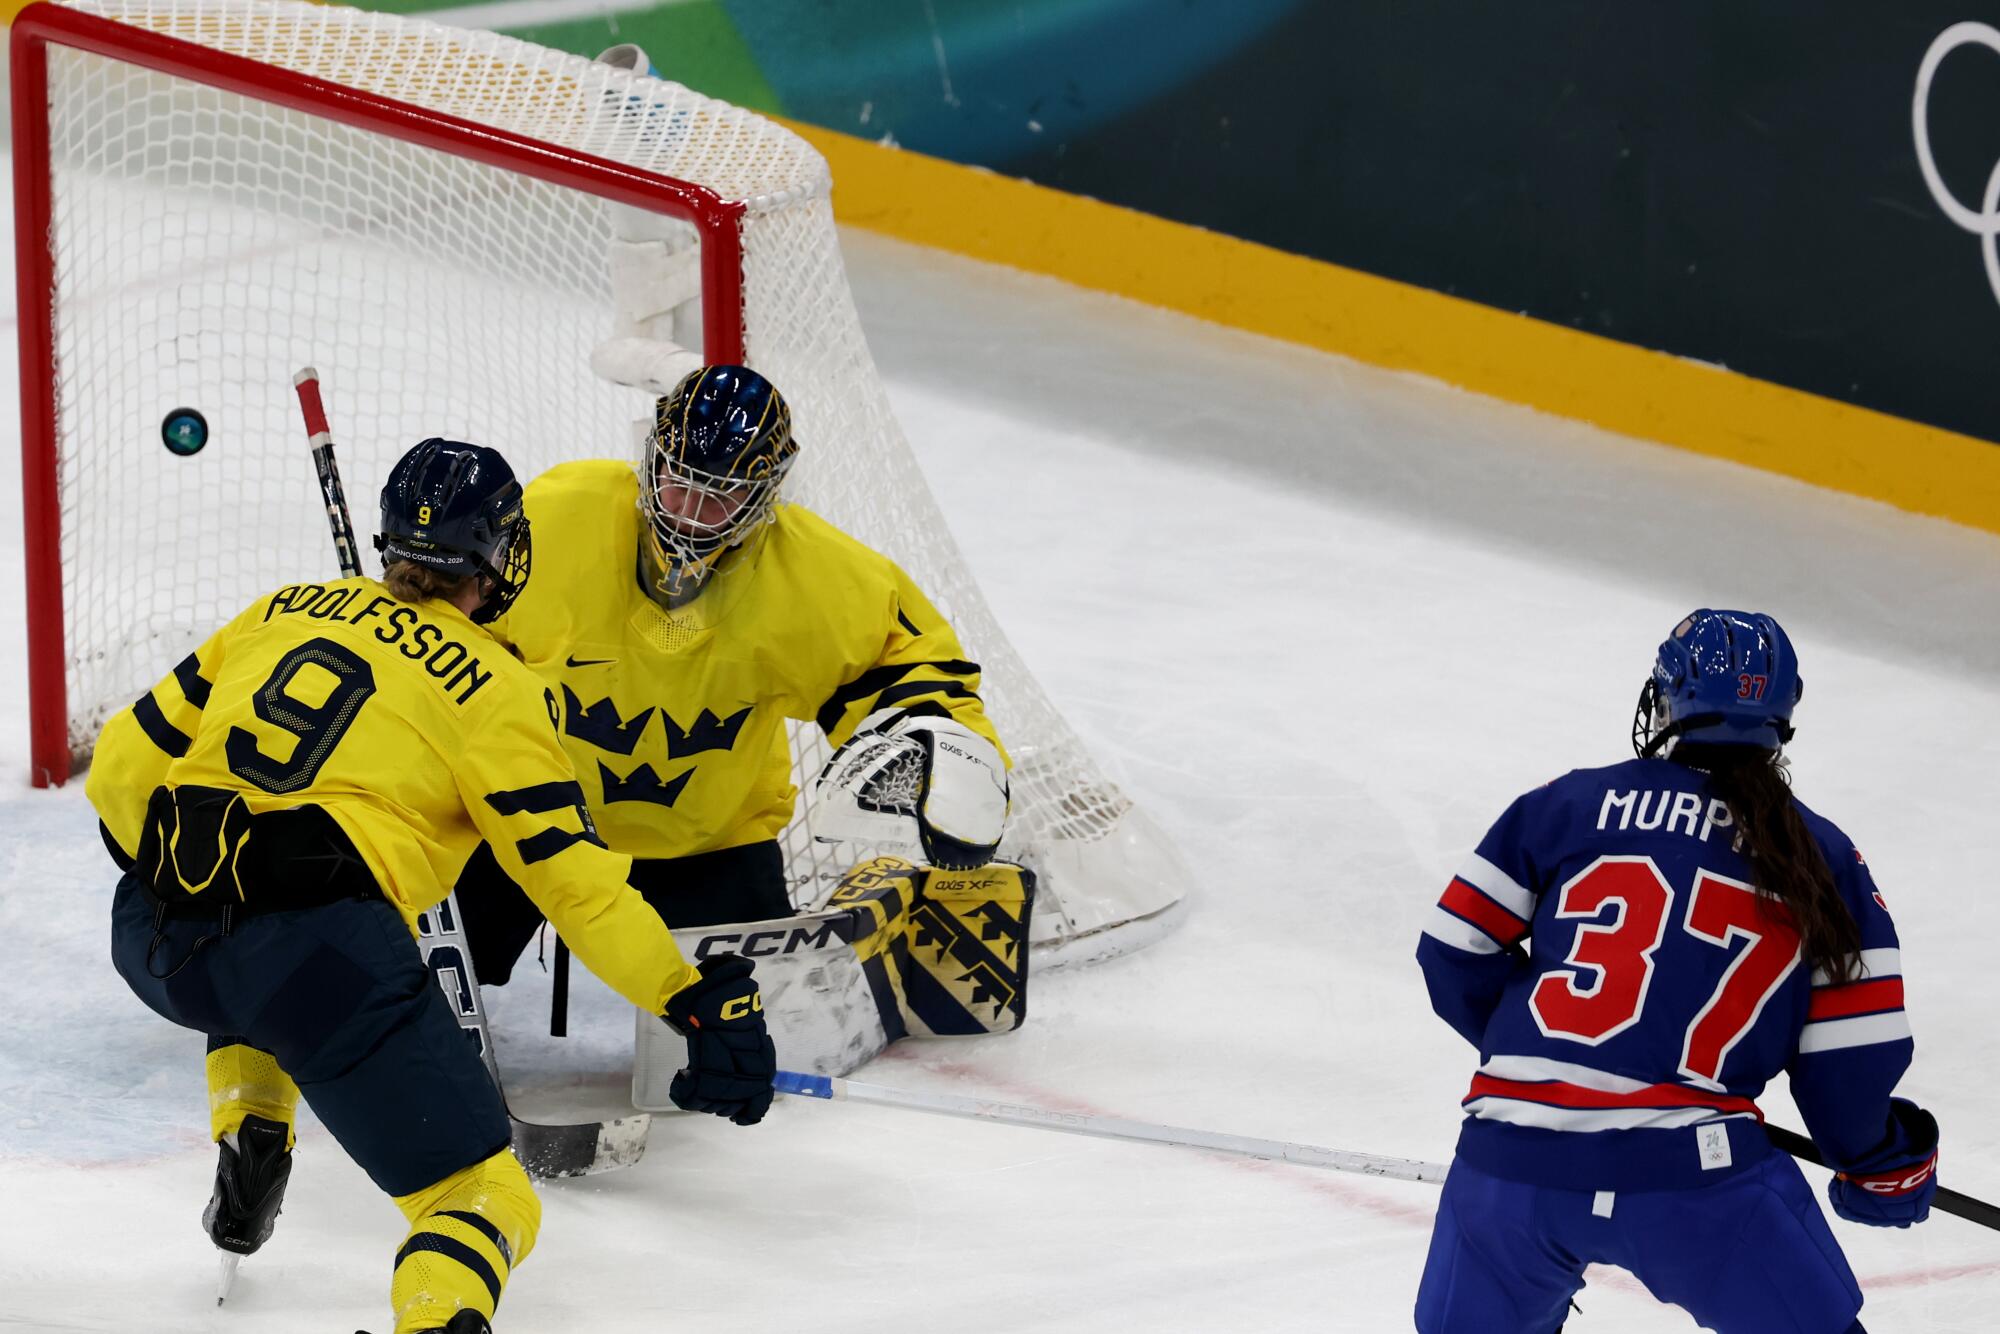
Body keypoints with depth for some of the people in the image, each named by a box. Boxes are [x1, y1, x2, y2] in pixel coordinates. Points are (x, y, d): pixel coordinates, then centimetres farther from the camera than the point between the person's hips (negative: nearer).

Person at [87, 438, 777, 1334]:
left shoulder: (282, 614, 20)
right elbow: (577, 881, 3)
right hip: (320, 953, -6)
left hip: (151, 938, 6)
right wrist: (695, 1001, 10)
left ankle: (248, 1141, 23)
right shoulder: (493, 690, 7)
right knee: (483, 1195, -3)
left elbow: (124, 765, 22)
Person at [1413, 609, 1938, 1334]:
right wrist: (1882, 1165, 26)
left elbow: (1455, 954, 11)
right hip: (1694, 1167, -2)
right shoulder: (1826, 861, 10)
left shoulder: (1568, 804, 12)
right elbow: (1853, 1057, 6)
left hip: (1510, 1164, 2)